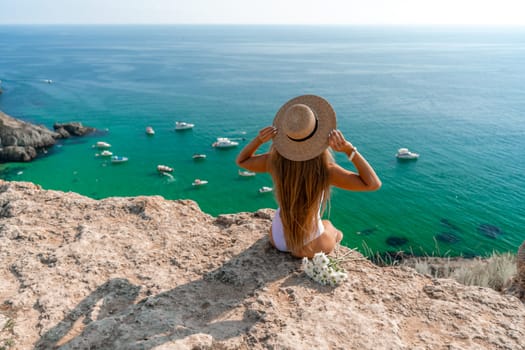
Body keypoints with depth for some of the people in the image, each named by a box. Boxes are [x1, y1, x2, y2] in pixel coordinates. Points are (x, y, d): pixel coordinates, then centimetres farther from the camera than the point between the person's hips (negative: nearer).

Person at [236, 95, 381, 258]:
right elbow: (374, 183, -21)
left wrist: (259, 139, -20)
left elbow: (241, 161, -1)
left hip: (277, 238, 2)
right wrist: (349, 149, -31)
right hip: (312, 247, -2)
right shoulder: (325, 169, -31)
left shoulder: (275, 161, -22)